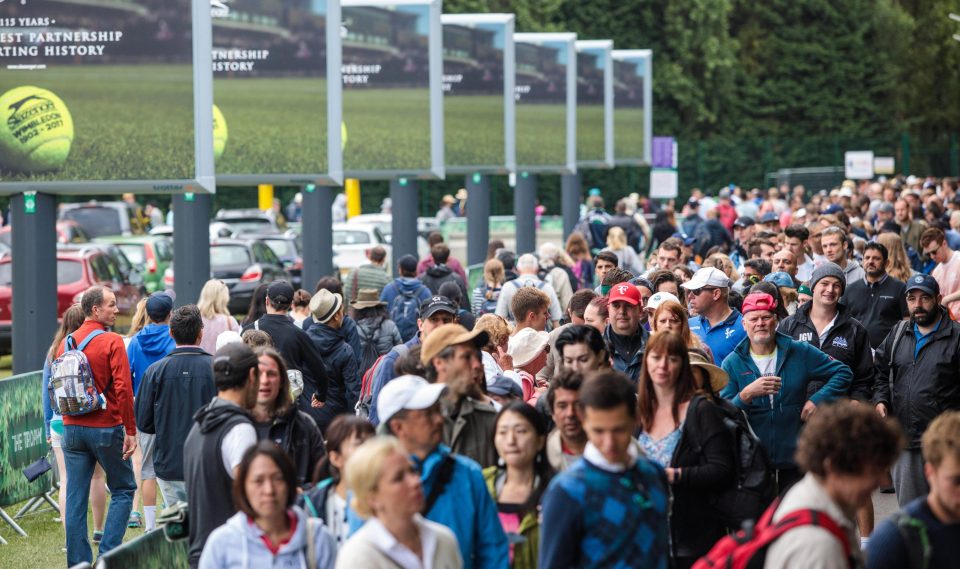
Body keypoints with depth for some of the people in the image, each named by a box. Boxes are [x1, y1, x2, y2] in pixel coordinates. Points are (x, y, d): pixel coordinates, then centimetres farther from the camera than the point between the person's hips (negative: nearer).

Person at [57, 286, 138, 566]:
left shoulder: (65, 343, 6)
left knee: (75, 498, 7)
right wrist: (130, 431, -12)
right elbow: (123, 389, -17)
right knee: (123, 489, 9)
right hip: (106, 428, -5)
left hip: (72, 428, 5)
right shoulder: (112, 342, -11)